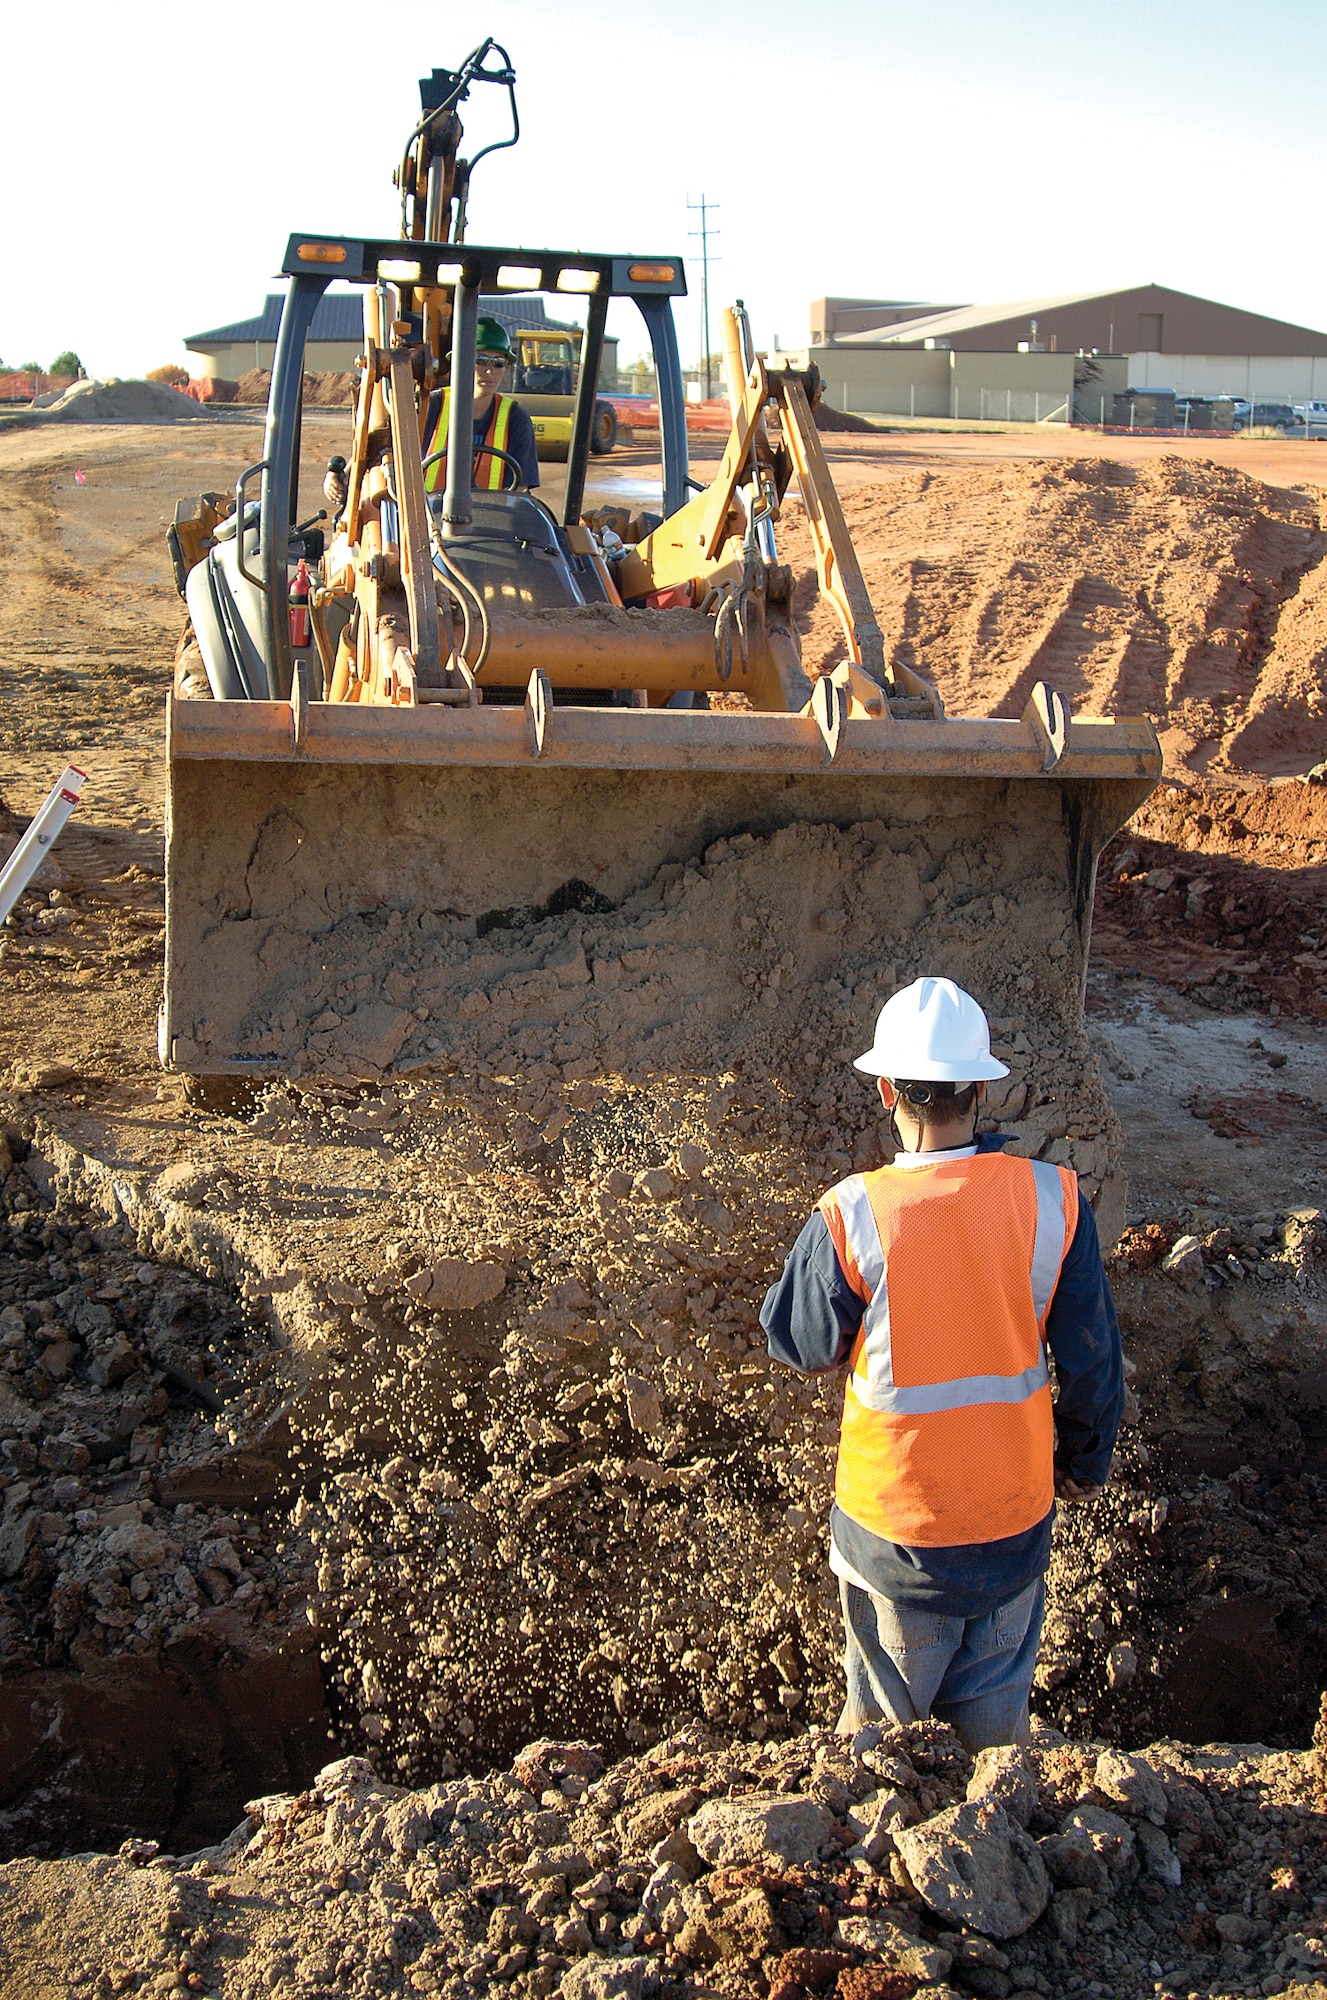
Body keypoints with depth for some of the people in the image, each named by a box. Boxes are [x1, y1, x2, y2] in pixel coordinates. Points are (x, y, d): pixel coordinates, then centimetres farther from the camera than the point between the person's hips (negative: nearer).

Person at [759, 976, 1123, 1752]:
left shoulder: (852, 1216, -23)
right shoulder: (1054, 1199, -17)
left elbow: (801, 1345, -6)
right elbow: (1095, 1361, -6)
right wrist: (1085, 1460, 13)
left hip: (895, 1520, -2)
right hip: (1015, 1513, 2)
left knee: (886, 1713, 22)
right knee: (995, 1705, 24)